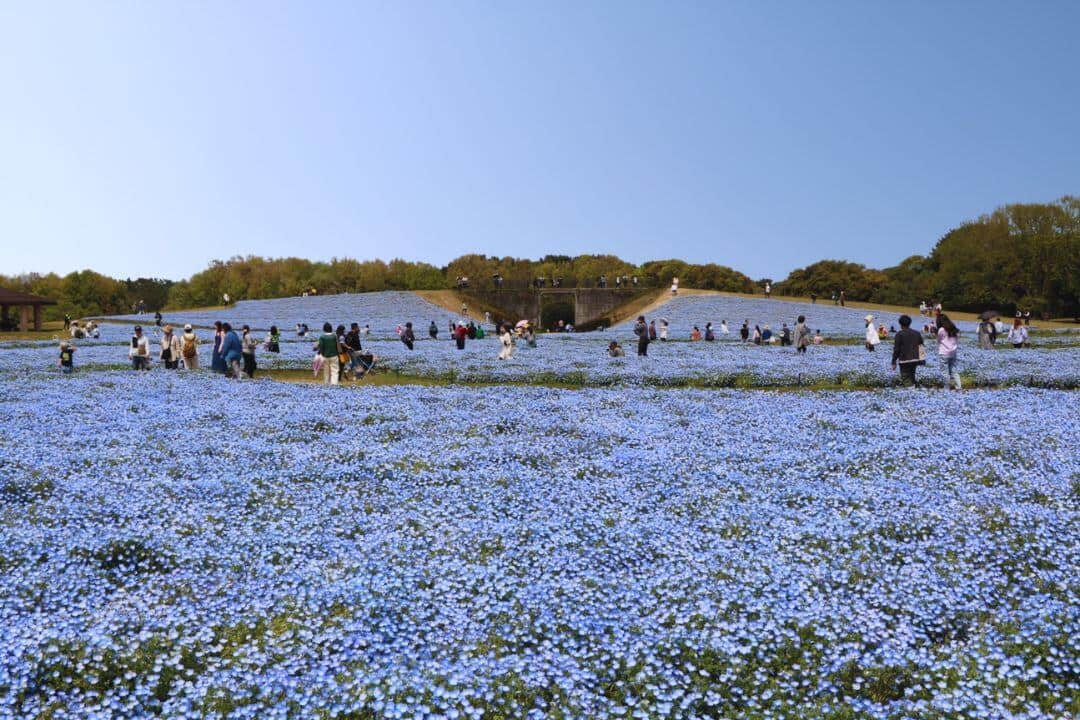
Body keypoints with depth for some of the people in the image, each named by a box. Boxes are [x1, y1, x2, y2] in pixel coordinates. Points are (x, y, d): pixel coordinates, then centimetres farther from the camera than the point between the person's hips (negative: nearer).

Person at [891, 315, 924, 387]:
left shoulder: (899, 334, -9)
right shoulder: (916, 333, 9)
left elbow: (896, 349, -11)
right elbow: (921, 347, 12)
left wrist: (894, 362, -6)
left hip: (904, 361, -6)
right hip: (915, 360, 6)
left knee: (906, 380, -2)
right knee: (912, 377, 22)